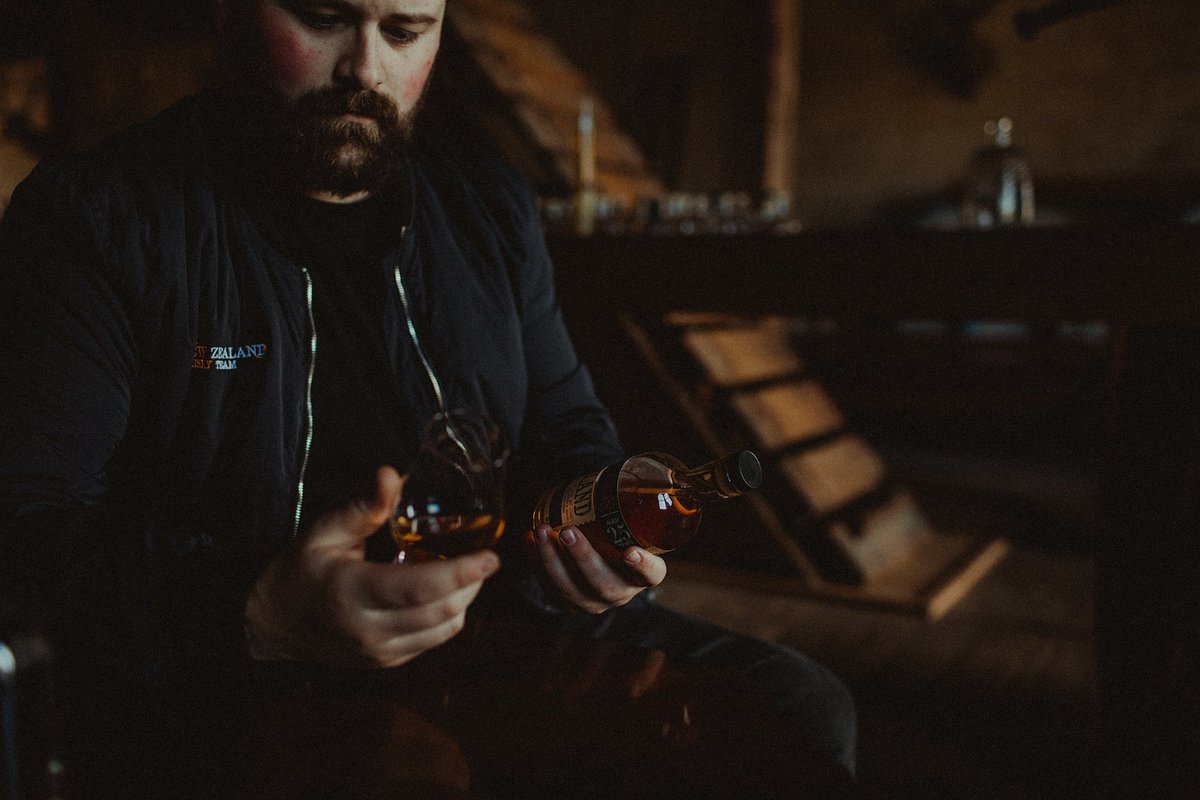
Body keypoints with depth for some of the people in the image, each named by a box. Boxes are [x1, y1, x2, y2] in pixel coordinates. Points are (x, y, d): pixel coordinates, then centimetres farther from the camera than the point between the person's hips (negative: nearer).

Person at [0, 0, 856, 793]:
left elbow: (569, 424, 19)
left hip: (508, 627, 5)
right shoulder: (96, 218, -4)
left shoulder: (491, 207, 11)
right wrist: (255, 619, -31)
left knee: (806, 706, -7)